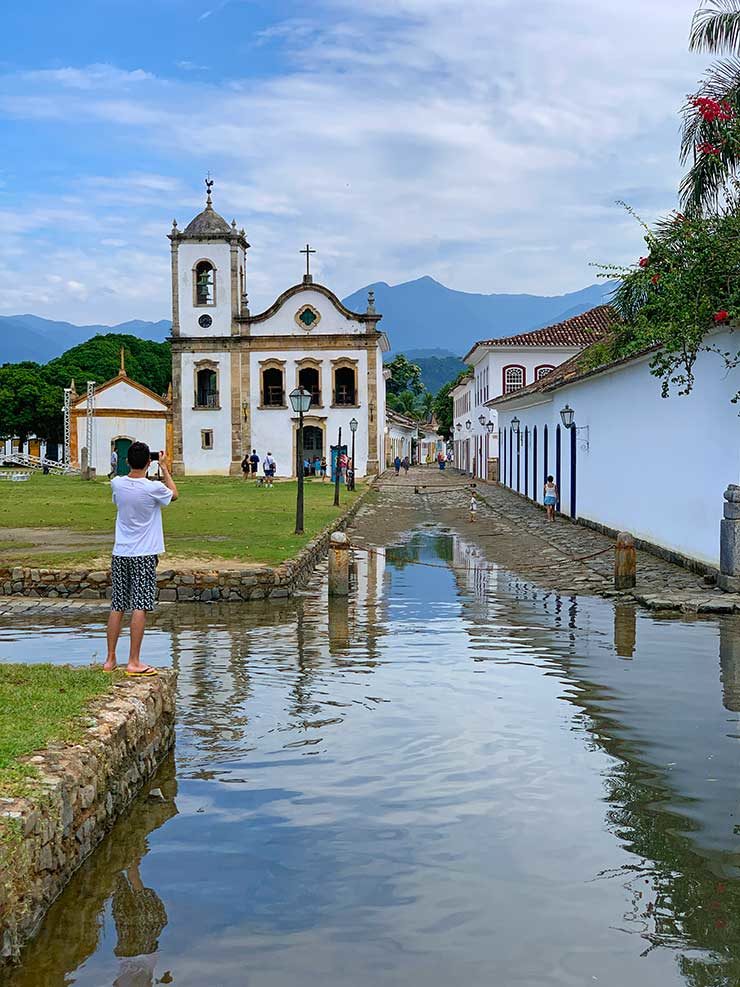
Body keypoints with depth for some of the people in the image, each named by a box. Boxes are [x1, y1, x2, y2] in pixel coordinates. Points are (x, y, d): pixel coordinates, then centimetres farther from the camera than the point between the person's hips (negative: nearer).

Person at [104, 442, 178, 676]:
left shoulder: (117, 484, -2)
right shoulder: (154, 488, -13)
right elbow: (174, 494, 9)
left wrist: (133, 465, 22)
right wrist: (164, 469, 20)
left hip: (120, 554, 5)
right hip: (144, 555, -4)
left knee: (117, 607, 10)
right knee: (140, 608, -3)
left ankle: (110, 659, 16)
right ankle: (134, 662, -2)